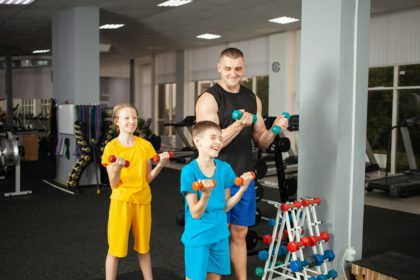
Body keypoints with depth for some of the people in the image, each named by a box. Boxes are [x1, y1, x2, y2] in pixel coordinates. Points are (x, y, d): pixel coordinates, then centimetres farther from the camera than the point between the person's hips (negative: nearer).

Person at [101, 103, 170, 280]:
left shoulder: (145, 145, 1)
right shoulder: (111, 147, -7)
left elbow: (147, 178, 5)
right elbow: (114, 184, -10)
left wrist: (160, 164, -11)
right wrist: (117, 168, -29)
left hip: (143, 201, 3)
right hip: (121, 201, -3)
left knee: (143, 247, 15)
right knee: (115, 248, 4)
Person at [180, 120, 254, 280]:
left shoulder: (224, 168, -2)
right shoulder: (189, 171, -17)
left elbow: (225, 206, 3)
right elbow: (196, 214, -17)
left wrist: (242, 188, -10)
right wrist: (206, 194, -35)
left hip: (220, 234, 5)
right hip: (197, 236, -5)